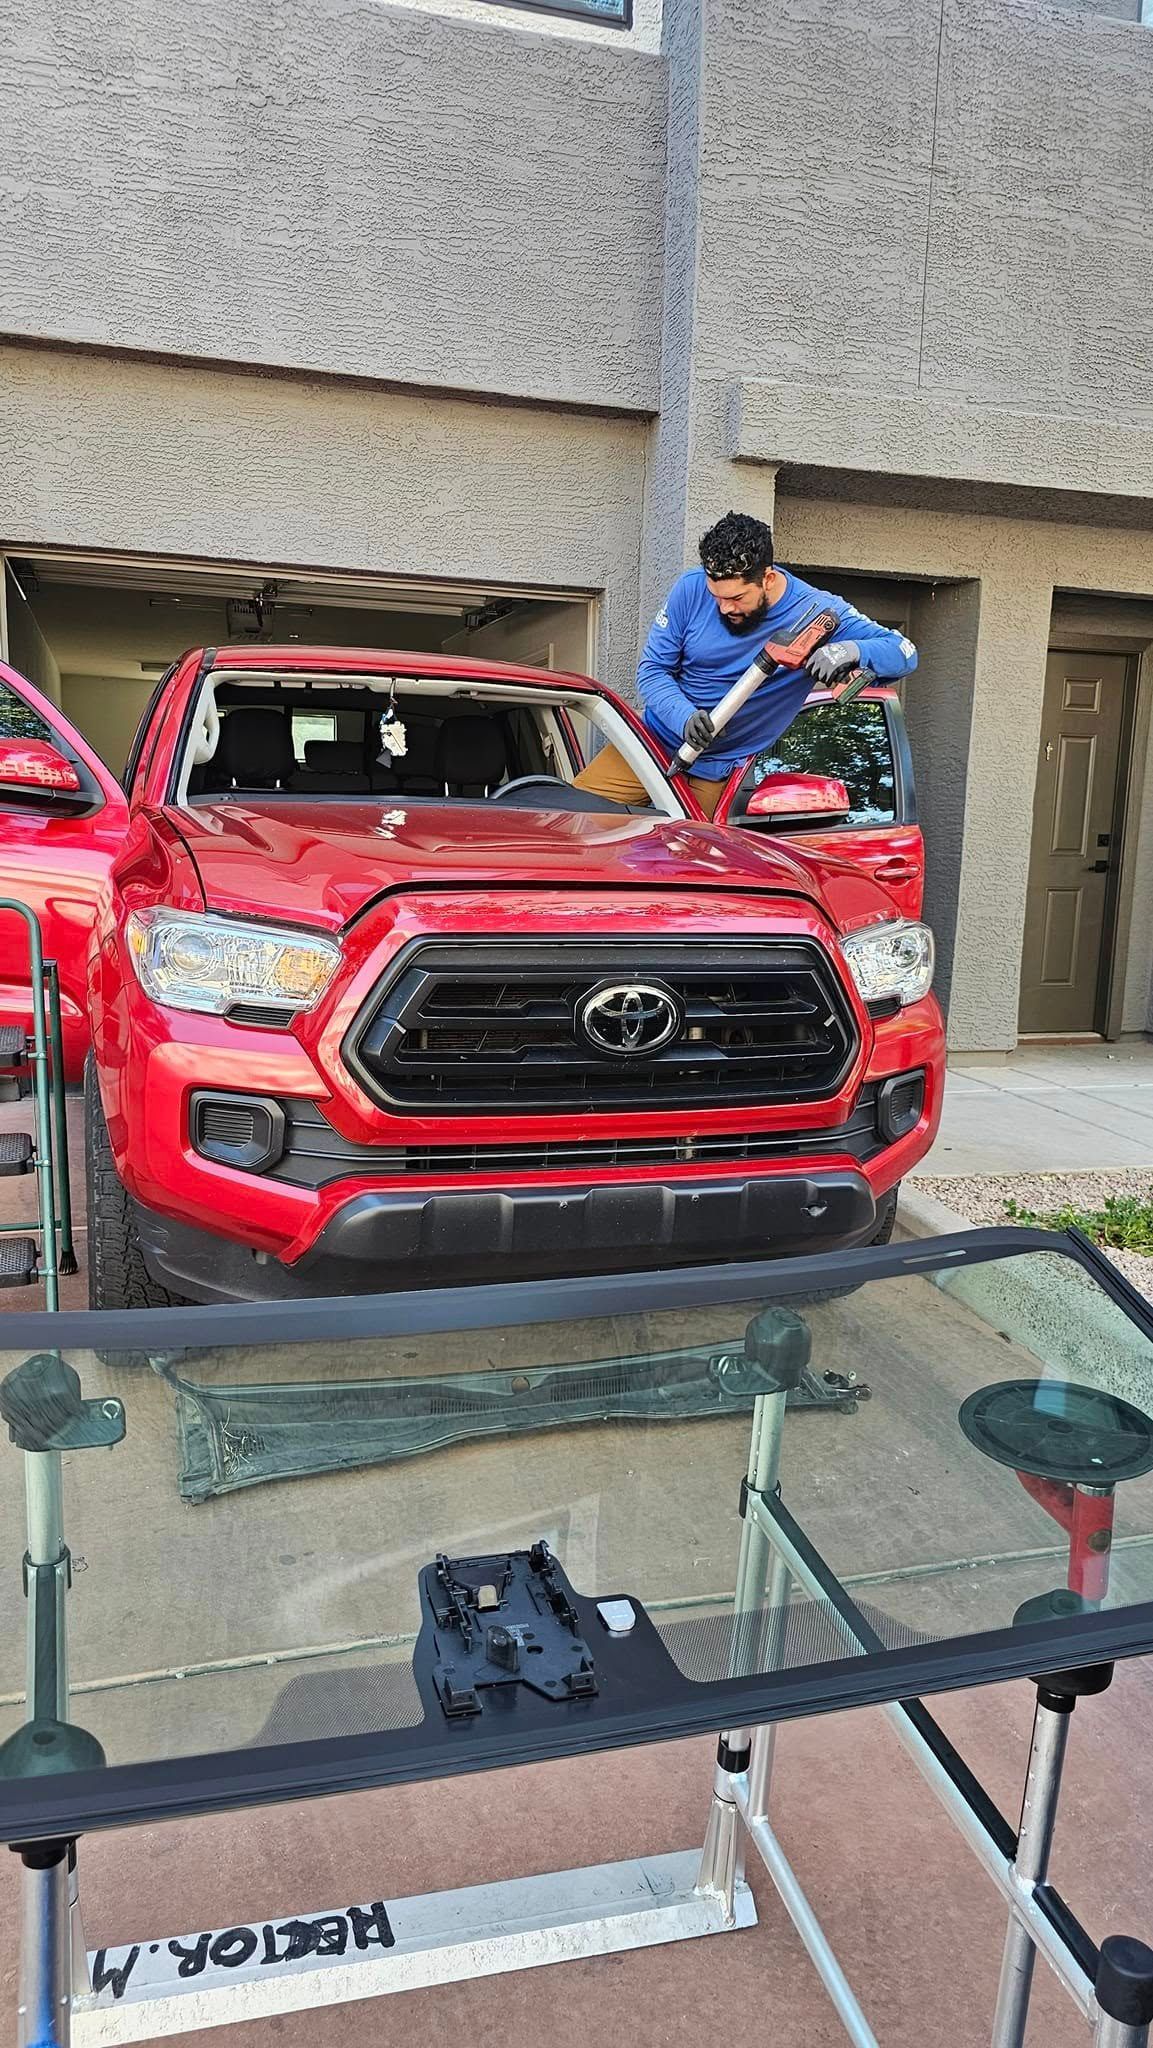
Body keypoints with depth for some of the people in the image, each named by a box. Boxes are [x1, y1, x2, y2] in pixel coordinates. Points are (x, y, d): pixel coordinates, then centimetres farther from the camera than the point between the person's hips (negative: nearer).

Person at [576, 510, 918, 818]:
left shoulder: (816, 612, -14)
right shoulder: (691, 589, -10)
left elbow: (905, 653, -12)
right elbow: (652, 669, -5)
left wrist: (852, 650, -35)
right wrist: (685, 717, -27)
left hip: (716, 772, -2)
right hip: (656, 739, 2)